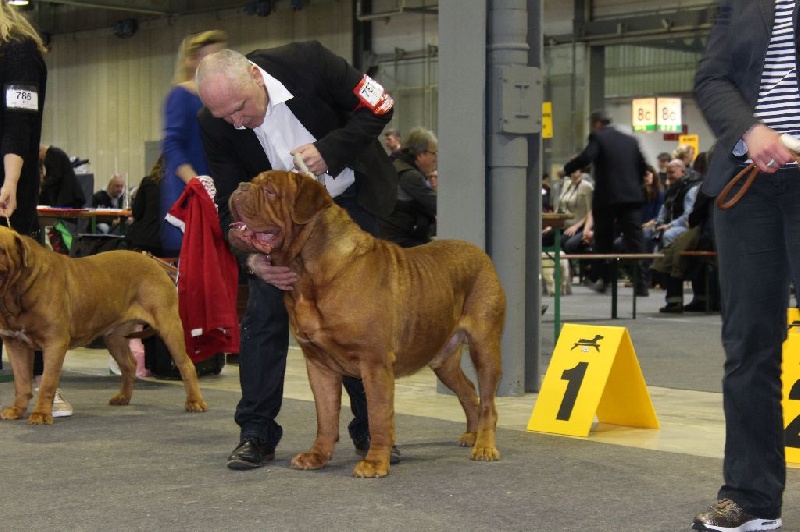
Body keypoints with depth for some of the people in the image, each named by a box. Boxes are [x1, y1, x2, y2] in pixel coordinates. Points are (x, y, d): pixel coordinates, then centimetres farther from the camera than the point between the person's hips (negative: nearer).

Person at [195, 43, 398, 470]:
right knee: (263, 313, -8)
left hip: (348, 199, -1)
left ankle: (371, 431, 10)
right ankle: (256, 434, 1)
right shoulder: (215, 125, -22)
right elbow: (233, 205, -15)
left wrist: (328, 151, -30)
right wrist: (252, 258, -33)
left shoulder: (308, 62, -29)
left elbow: (378, 107, -17)